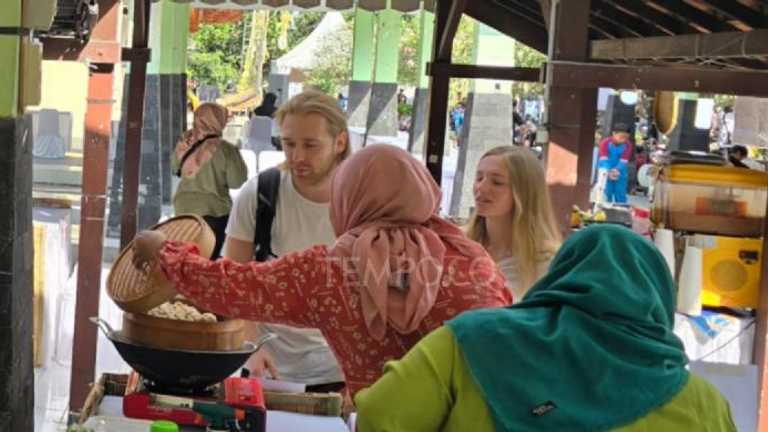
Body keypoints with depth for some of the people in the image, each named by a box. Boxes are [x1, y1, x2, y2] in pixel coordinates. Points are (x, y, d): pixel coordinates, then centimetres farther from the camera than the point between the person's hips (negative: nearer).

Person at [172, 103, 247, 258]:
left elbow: (176, 168, 14)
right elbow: (237, 181, -11)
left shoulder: (185, 143, -3)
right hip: (212, 211, -5)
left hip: (184, 209, 5)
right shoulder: (225, 150, -18)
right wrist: (236, 155, 1)